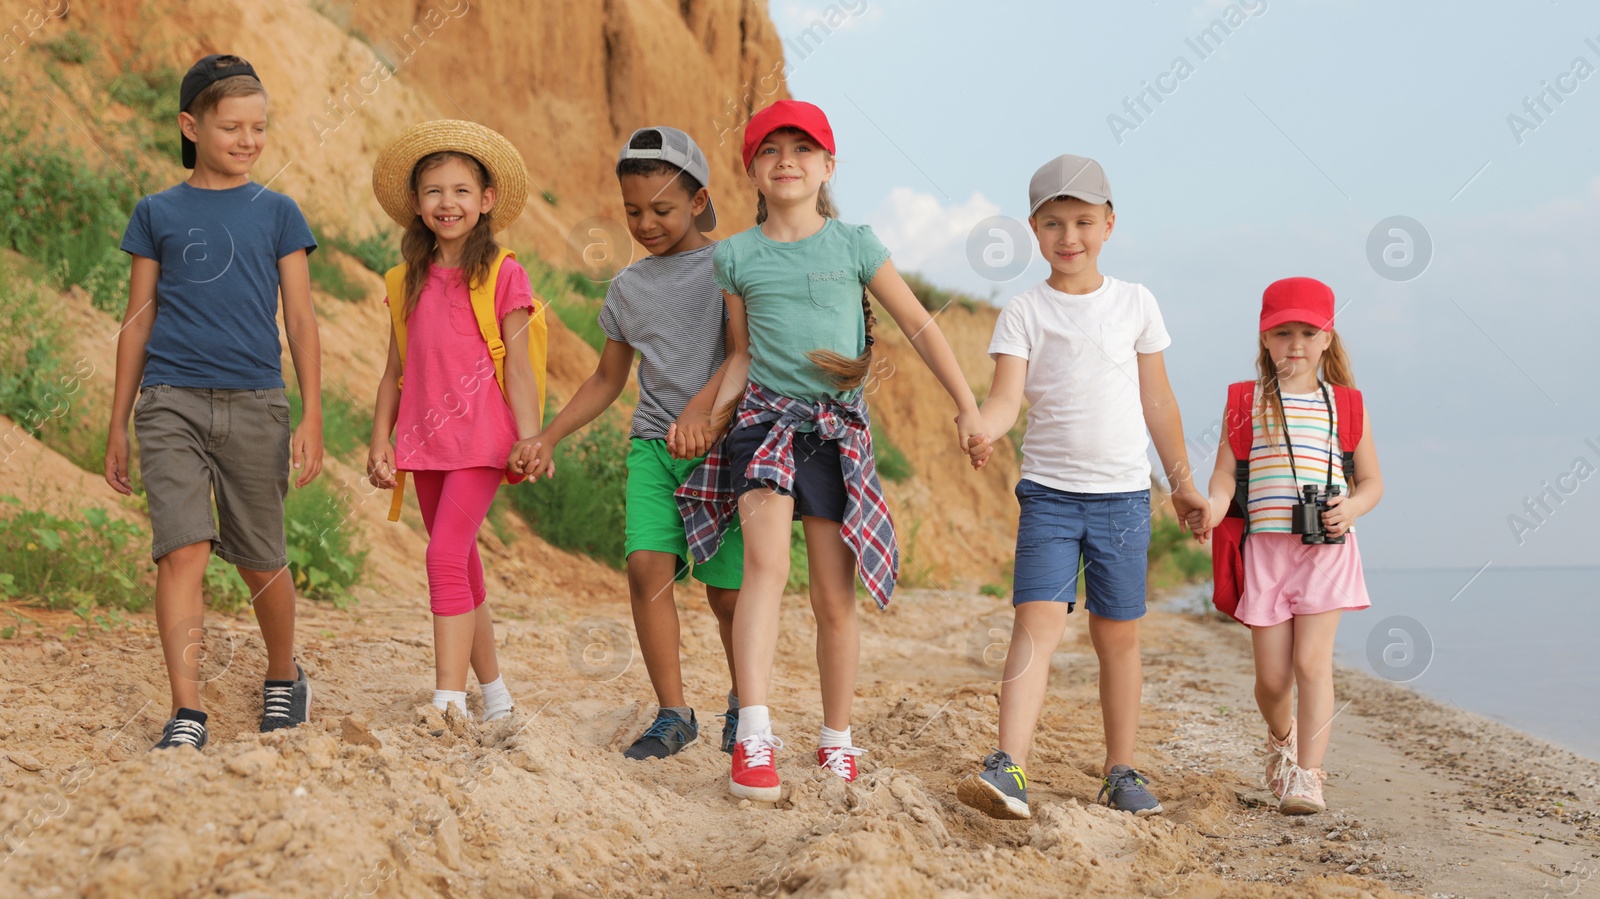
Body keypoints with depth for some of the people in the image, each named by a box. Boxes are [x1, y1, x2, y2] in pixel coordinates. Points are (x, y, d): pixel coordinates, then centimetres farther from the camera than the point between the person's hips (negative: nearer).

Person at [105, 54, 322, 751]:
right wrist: (117, 426, 10)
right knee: (182, 550, -13)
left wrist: (312, 417, -2)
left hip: (254, 405, 0)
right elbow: (137, 321, 12)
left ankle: (283, 677, 33)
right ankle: (186, 714, -11)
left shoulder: (276, 213, 8)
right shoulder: (158, 213, 9)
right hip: (170, 403, 0)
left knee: (261, 560, 9)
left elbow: (301, 319, 7)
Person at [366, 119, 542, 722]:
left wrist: (530, 435, -13)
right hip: (424, 441, 5)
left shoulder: (502, 275, -1)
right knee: (462, 569, 12)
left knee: (446, 557, -18)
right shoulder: (406, 283, 12)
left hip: (481, 437, -5)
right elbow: (395, 370, 14)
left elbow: (517, 362, -3)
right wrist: (379, 442, 8)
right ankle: (494, 693, 24)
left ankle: (449, 703, -18)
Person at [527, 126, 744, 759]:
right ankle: (673, 714, -7)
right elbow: (608, 380, 23)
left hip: (721, 441, -4)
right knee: (647, 564, -15)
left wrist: (701, 407, -32)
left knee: (726, 589, -1)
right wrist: (548, 437, 13)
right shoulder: (628, 287, 15)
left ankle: (743, 699, 25)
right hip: (653, 443, 4)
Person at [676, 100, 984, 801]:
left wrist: (967, 405, 2)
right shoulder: (736, 256, 8)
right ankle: (753, 739, -26)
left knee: (834, 599, 3)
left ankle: (837, 742, 19)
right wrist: (712, 413, 0)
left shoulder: (854, 244, 4)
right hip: (764, 419, 0)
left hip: (836, 428, 0)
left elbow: (919, 327, 7)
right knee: (767, 564, -21)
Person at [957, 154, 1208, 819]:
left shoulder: (1135, 304, 7)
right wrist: (981, 430, -33)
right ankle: (1008, 767, -22)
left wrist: (1182, 481, 17)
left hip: (1123, 495, 2)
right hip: (1049, 491, -2)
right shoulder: (1023, 313, 1)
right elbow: (1007, 396, -11)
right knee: (1037, 621, -15)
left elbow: (1157, 401, 14)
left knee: (1118, 634, 6)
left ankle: (1121, 772, 17)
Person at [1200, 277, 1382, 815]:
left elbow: (1371, 479, 13)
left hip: (1327, 548, 0)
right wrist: (1213, 508, -19)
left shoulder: (1346, 405, 8)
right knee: (1272, 675, 3)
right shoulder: (1247, 402, 7)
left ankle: (1308, 775, -6)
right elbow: (1226, 473, 2)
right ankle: (1281, 738, 35)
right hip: (1265, 547, 1)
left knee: (1312, 661, -11)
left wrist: (1352, 507, -9)